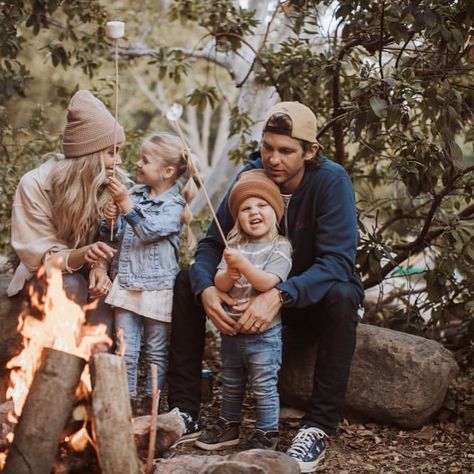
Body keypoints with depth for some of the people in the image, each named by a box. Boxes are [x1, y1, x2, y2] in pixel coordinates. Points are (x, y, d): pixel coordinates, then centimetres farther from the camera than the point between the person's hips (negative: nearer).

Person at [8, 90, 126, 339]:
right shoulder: (35, 185, -22)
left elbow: (105, 243, -9)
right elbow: (38, 256, -22)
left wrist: (98, 265, -32)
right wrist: (80, 256, -41)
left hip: (85, 270, 3)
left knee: (101, 286, -30)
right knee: (72, 285, -34)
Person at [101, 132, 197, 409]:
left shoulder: (174, 205, -9)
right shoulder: (134, 194, 5)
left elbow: (150, 231, -24)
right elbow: (116, 235, 8)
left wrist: (126, 205, -27)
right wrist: (111, 221, -13)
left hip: (158, 289, -4)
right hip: (126, 283, 5)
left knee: (157, 351, 9)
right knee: (126, 350, 8)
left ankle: (151, 400, 21)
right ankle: (128, 398, 20)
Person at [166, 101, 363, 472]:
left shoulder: (332, 181, -24)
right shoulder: (251, 176, -12)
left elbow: (338, 261, -33)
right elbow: (211, 244, -12)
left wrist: (280, 296, -48)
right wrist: (206, 289, -35)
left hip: (316, 295, -4)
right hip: (260, 290, 4)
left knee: (342, 297, -38)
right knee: (187, 280, -13)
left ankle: (319, 428, -29)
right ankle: (186, 413, -13)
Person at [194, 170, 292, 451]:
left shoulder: (280, 246, -9)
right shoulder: (235, 246, 6)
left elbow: (268, 282, -22)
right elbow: (219, 284, 1)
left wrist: (243, 263, -29)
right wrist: (230, 274, -20)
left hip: (263, 332, -6)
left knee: (264, 387, 0)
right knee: (231, 384, 20)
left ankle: (267, 434, 14)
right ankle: (229, 426, 35)